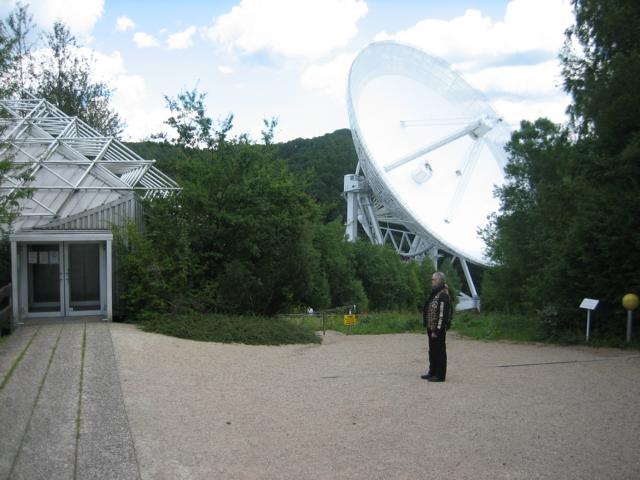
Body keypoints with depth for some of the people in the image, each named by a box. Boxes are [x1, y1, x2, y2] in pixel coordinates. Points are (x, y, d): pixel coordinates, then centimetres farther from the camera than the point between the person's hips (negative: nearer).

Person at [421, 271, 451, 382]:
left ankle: (440, 375, 4)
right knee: (432, 351, 17)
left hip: (439, 329, -10)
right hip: (431, 328, 10)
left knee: (439, 351, -2)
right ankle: (432, 372, 27)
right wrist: (429, 327, 17)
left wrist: (437, 330, -21)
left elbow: (442, 314, -21)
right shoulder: (435, 294, 14)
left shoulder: (443, 295, -16)